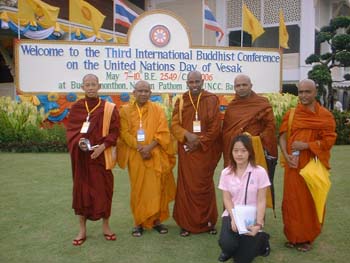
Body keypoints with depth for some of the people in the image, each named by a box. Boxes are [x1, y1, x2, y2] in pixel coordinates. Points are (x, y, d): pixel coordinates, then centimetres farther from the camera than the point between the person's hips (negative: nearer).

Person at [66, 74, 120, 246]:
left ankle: (105, 226, 21)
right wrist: (79, 141, -16)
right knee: (81, 189, 6)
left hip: (102, 155, -1)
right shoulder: (76, 107, 4)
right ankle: (82, 229, 18)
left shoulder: (109, 108, -1)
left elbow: (115, 131, -3)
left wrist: (102, 146, -16)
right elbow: (70, 130, 4)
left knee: (104, 189, 5)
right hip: (81, 156, 1)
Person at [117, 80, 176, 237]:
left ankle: (157, 220, 16)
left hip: (156, 155, 0)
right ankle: (139, 222, 13)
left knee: (156, 188, 4)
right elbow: (125, 133, -3)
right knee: (138, 189, 4)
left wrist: (150, 146, -17)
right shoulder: (126, 111, 4)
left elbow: (163, 132, -3)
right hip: (136, 156, 0)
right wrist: (139, 148, -16)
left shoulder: (157, 110, 4)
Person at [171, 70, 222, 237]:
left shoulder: (211, 100, 1)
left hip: (206, 150, -1)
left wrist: (200, 142, -11)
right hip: (186, 151, 2)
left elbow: (216, 126, -4)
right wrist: (187, 135, -17)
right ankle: (187, 223, 13)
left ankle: (208, 221, 21)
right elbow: (174, 125, 2)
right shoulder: (181, 101, 6)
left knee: (204, 186, 5)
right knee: (187, 186, 3)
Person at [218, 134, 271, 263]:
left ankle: (261, 240, 24)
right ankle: (230, 249, 14)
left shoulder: (260, 172, -10)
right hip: (232, 215, 2)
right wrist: (233, 218, -19)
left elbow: (261, 201, -8)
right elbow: (227, 199, -2)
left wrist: (258, 224, -19)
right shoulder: (226, 173, -2)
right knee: (225, 244, -27)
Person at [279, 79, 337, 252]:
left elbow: (329, 140, -5)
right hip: (294, 165, 2)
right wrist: (286, 156, -12)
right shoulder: (290, 114, 5)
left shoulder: (325, 116, -1)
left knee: (311, 201, 5)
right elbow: (282, 137, 4)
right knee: (292, 199, 6)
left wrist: (305, 145, -15)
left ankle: (307, 238, 22)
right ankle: (293, 236, 22)